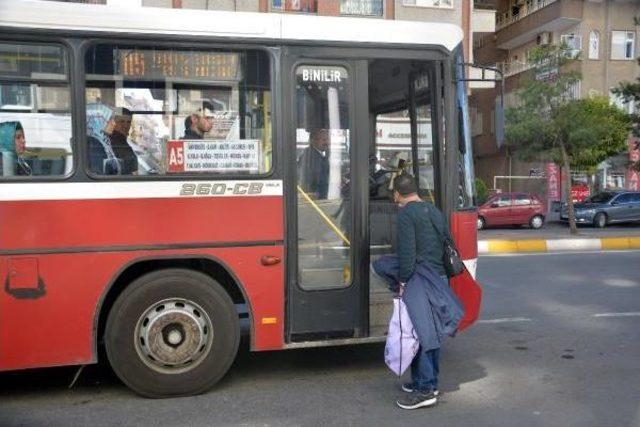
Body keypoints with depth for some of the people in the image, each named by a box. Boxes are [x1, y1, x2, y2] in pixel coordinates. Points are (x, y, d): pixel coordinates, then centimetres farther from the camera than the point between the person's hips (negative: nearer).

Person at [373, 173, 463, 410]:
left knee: (421, 333, -4)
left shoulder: (406, 213, -9)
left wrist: (402, 282, -9)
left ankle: (425, 389, -1)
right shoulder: (434, 211, 17)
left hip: (420, 278, -9)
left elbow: (407, 252, -16)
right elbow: (446, 243, 18)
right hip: (440, 276, 9)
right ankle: (429, 382, 26)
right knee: (432, 331, 15)